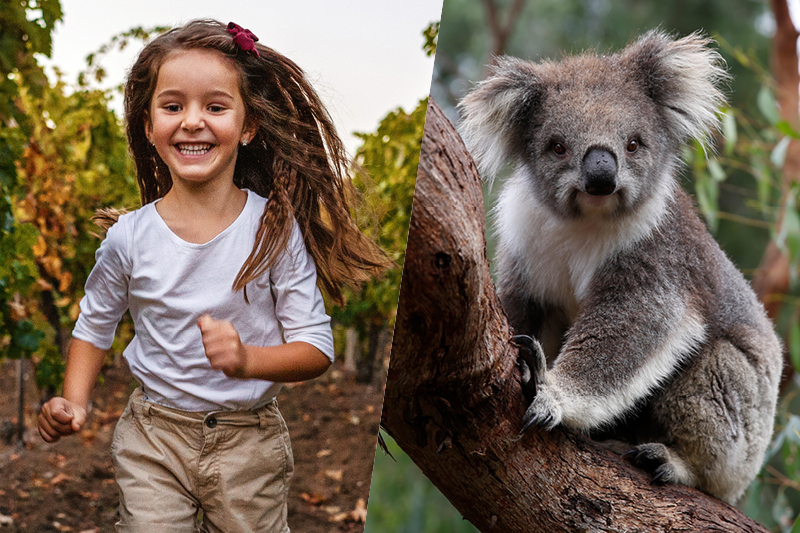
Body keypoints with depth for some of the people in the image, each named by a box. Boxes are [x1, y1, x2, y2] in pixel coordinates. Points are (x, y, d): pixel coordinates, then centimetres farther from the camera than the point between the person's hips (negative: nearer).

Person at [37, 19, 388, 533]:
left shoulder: (275, 229, -11)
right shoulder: (128, 238, -7)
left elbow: (317, 347, -11)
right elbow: (94, 327, 10)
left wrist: (247, 359, -29)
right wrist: (74, 403, -7)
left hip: (249, 444, 0)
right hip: (154, 439, 1)